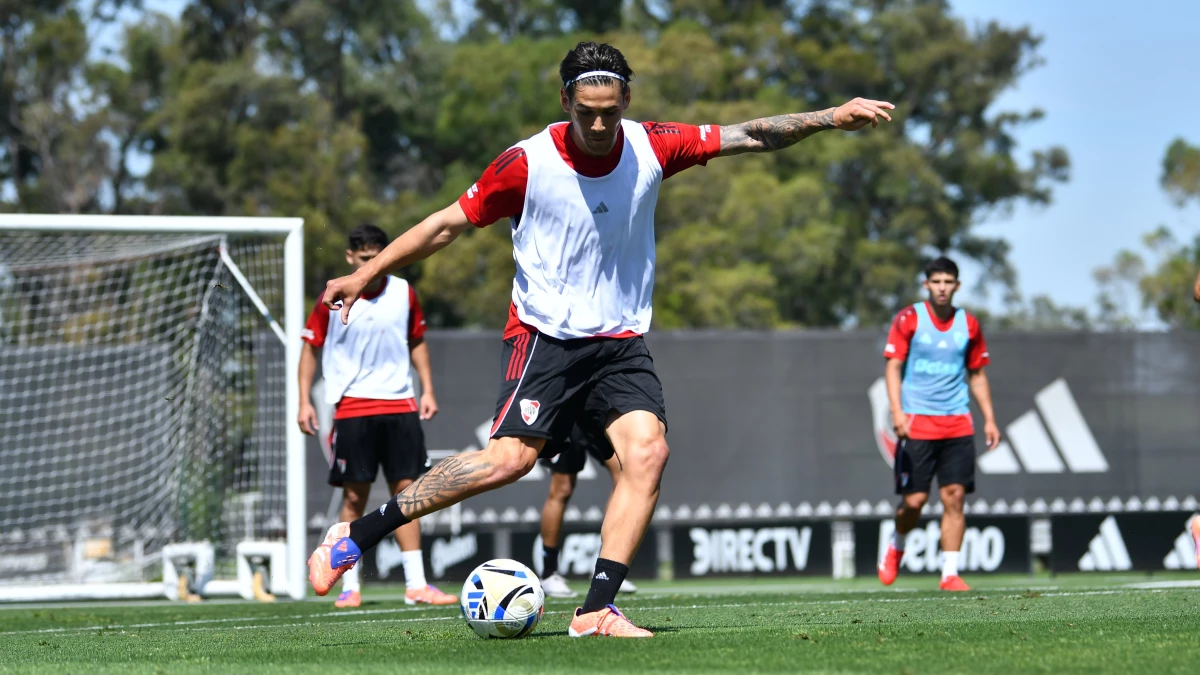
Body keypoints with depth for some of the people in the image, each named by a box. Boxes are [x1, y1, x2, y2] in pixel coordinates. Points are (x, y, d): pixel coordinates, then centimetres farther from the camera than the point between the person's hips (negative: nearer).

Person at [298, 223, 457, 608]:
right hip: (352, 407, -2)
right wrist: (305, 401, 0)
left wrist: (428, 390, 9)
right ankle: (350, 587, 5)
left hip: (400, 405, 2)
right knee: (355, 495, -1)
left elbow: (417, 342, 17)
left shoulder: (403, 293, 5)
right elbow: (311, 347, 6)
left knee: (406, 490, -1)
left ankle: (416, 584, -1)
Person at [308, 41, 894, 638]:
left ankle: (596, 610, -14)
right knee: (511, 456, -21)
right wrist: (366, 274, -2)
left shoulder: (649, 148, -2)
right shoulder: (528, 163, -11)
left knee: (648, 453, -17)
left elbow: (750, 136, 3)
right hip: (543, 335, -4)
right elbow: (450, 223, -2)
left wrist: (830, 118, -6)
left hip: (621, 340, 4)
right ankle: (353, 537, -13)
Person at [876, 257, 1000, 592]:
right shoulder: (908, 319, -2)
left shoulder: (968, 325, 8)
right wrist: (897, 411, -18)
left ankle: (950, 573, -2)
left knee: (954, 496, -6)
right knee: (914, 501, -5)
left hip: (957, 425, 3)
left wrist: (989, 419, 9)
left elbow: (977, 375, 16)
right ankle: (896, 546, 27)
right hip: (916, 423, -3)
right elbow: (893, 367, -4)